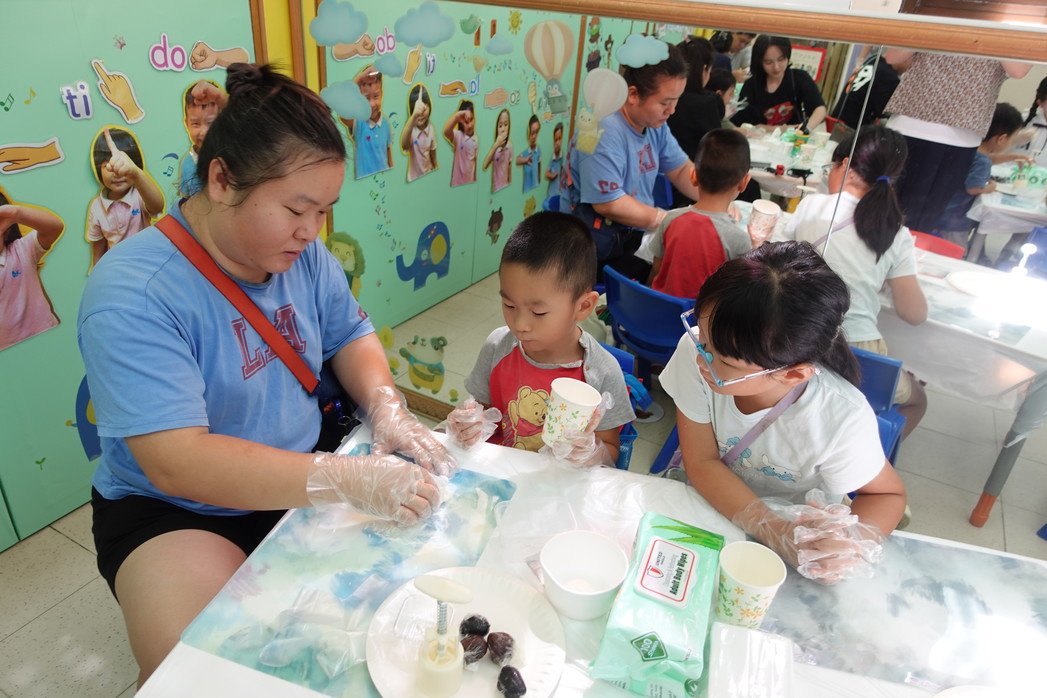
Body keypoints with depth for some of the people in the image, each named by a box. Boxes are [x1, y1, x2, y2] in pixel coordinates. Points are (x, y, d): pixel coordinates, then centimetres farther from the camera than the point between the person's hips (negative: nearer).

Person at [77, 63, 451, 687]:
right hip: (175, 513, -5)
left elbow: (350, 333, 6)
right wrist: (350, 480, -37)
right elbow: (177, 463, -30)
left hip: (303, 480, 6)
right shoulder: (133, 295, -25)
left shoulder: (302, 253, -5)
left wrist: (385, 408, -15)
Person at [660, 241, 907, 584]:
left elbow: (889, 494, -9)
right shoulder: (696, 350, -27)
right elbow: (702, 462, -18)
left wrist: (851, 543, -30)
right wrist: (773, 530, -32)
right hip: (706, 502, -1)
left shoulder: (843, 421, -29)